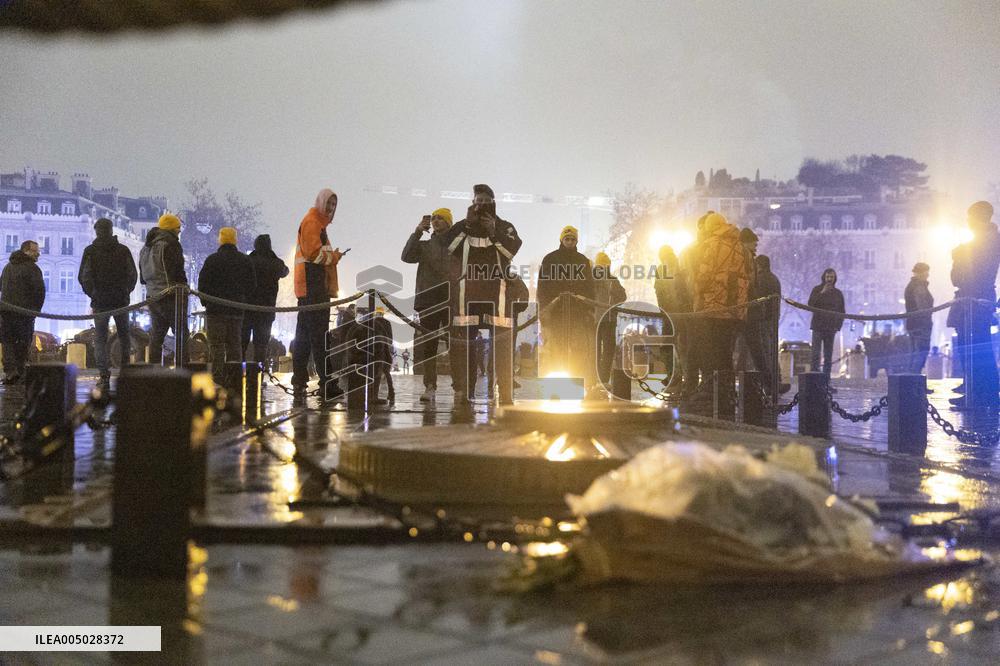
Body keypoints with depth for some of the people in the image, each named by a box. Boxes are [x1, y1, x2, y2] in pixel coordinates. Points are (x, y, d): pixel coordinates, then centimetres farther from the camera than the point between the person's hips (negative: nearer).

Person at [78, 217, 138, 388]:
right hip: (121, 300, 1)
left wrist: (92, 293, 10)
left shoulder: (90, 251, -4)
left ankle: (104, 376, -5)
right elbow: (133, 275, 1)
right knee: (124, 336, 17)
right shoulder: (123, 250, 0)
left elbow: (83, 277, -5)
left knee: (100, 339, 4)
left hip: (100, 301, -1)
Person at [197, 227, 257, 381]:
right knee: (235, 344, 10)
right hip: (237, 310, 4)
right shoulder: (246, 261, 7)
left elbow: (202, 283, -5)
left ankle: (218, 377, -7)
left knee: (216, 345, -2)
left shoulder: (212, 259, -6)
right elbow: (252, 285, 10)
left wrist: (205, 302, 9)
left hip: (215, 308, -4)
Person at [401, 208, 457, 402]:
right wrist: (418, 232, -7)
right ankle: (430, 387, 1)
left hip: (452, 301, -2)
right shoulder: (425, 246, 17)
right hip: (428, 302, 2)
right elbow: (407, 256, -1)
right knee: (428, 345, 0)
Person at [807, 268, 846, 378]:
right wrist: (822, 293, -14)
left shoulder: (838, 293, 12)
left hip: (831, 328, 3)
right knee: (816, 353, -11)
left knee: (828, 355, 2)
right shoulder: (817, 289, 5)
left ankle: (826, 377, 3)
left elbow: (842, 311, 16)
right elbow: (810, 304, -8)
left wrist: (838, 325, 4)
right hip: (818, 326, -3)